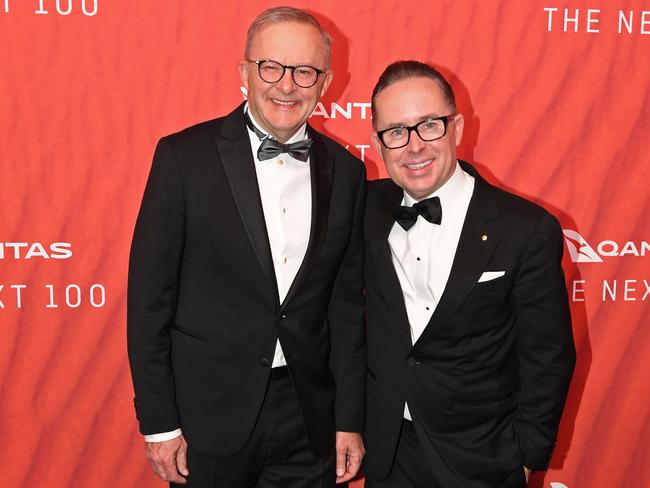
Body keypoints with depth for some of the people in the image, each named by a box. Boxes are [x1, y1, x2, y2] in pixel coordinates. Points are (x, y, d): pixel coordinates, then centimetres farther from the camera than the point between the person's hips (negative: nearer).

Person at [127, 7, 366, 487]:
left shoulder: (346, 170, 0)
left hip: (310, 418, 3)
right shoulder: (185, 156, -9)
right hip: (210, 414, -2)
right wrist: (159, 423, -7)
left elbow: (348, 303, 5)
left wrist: (350, 420, 4)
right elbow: (150, 295, -7)